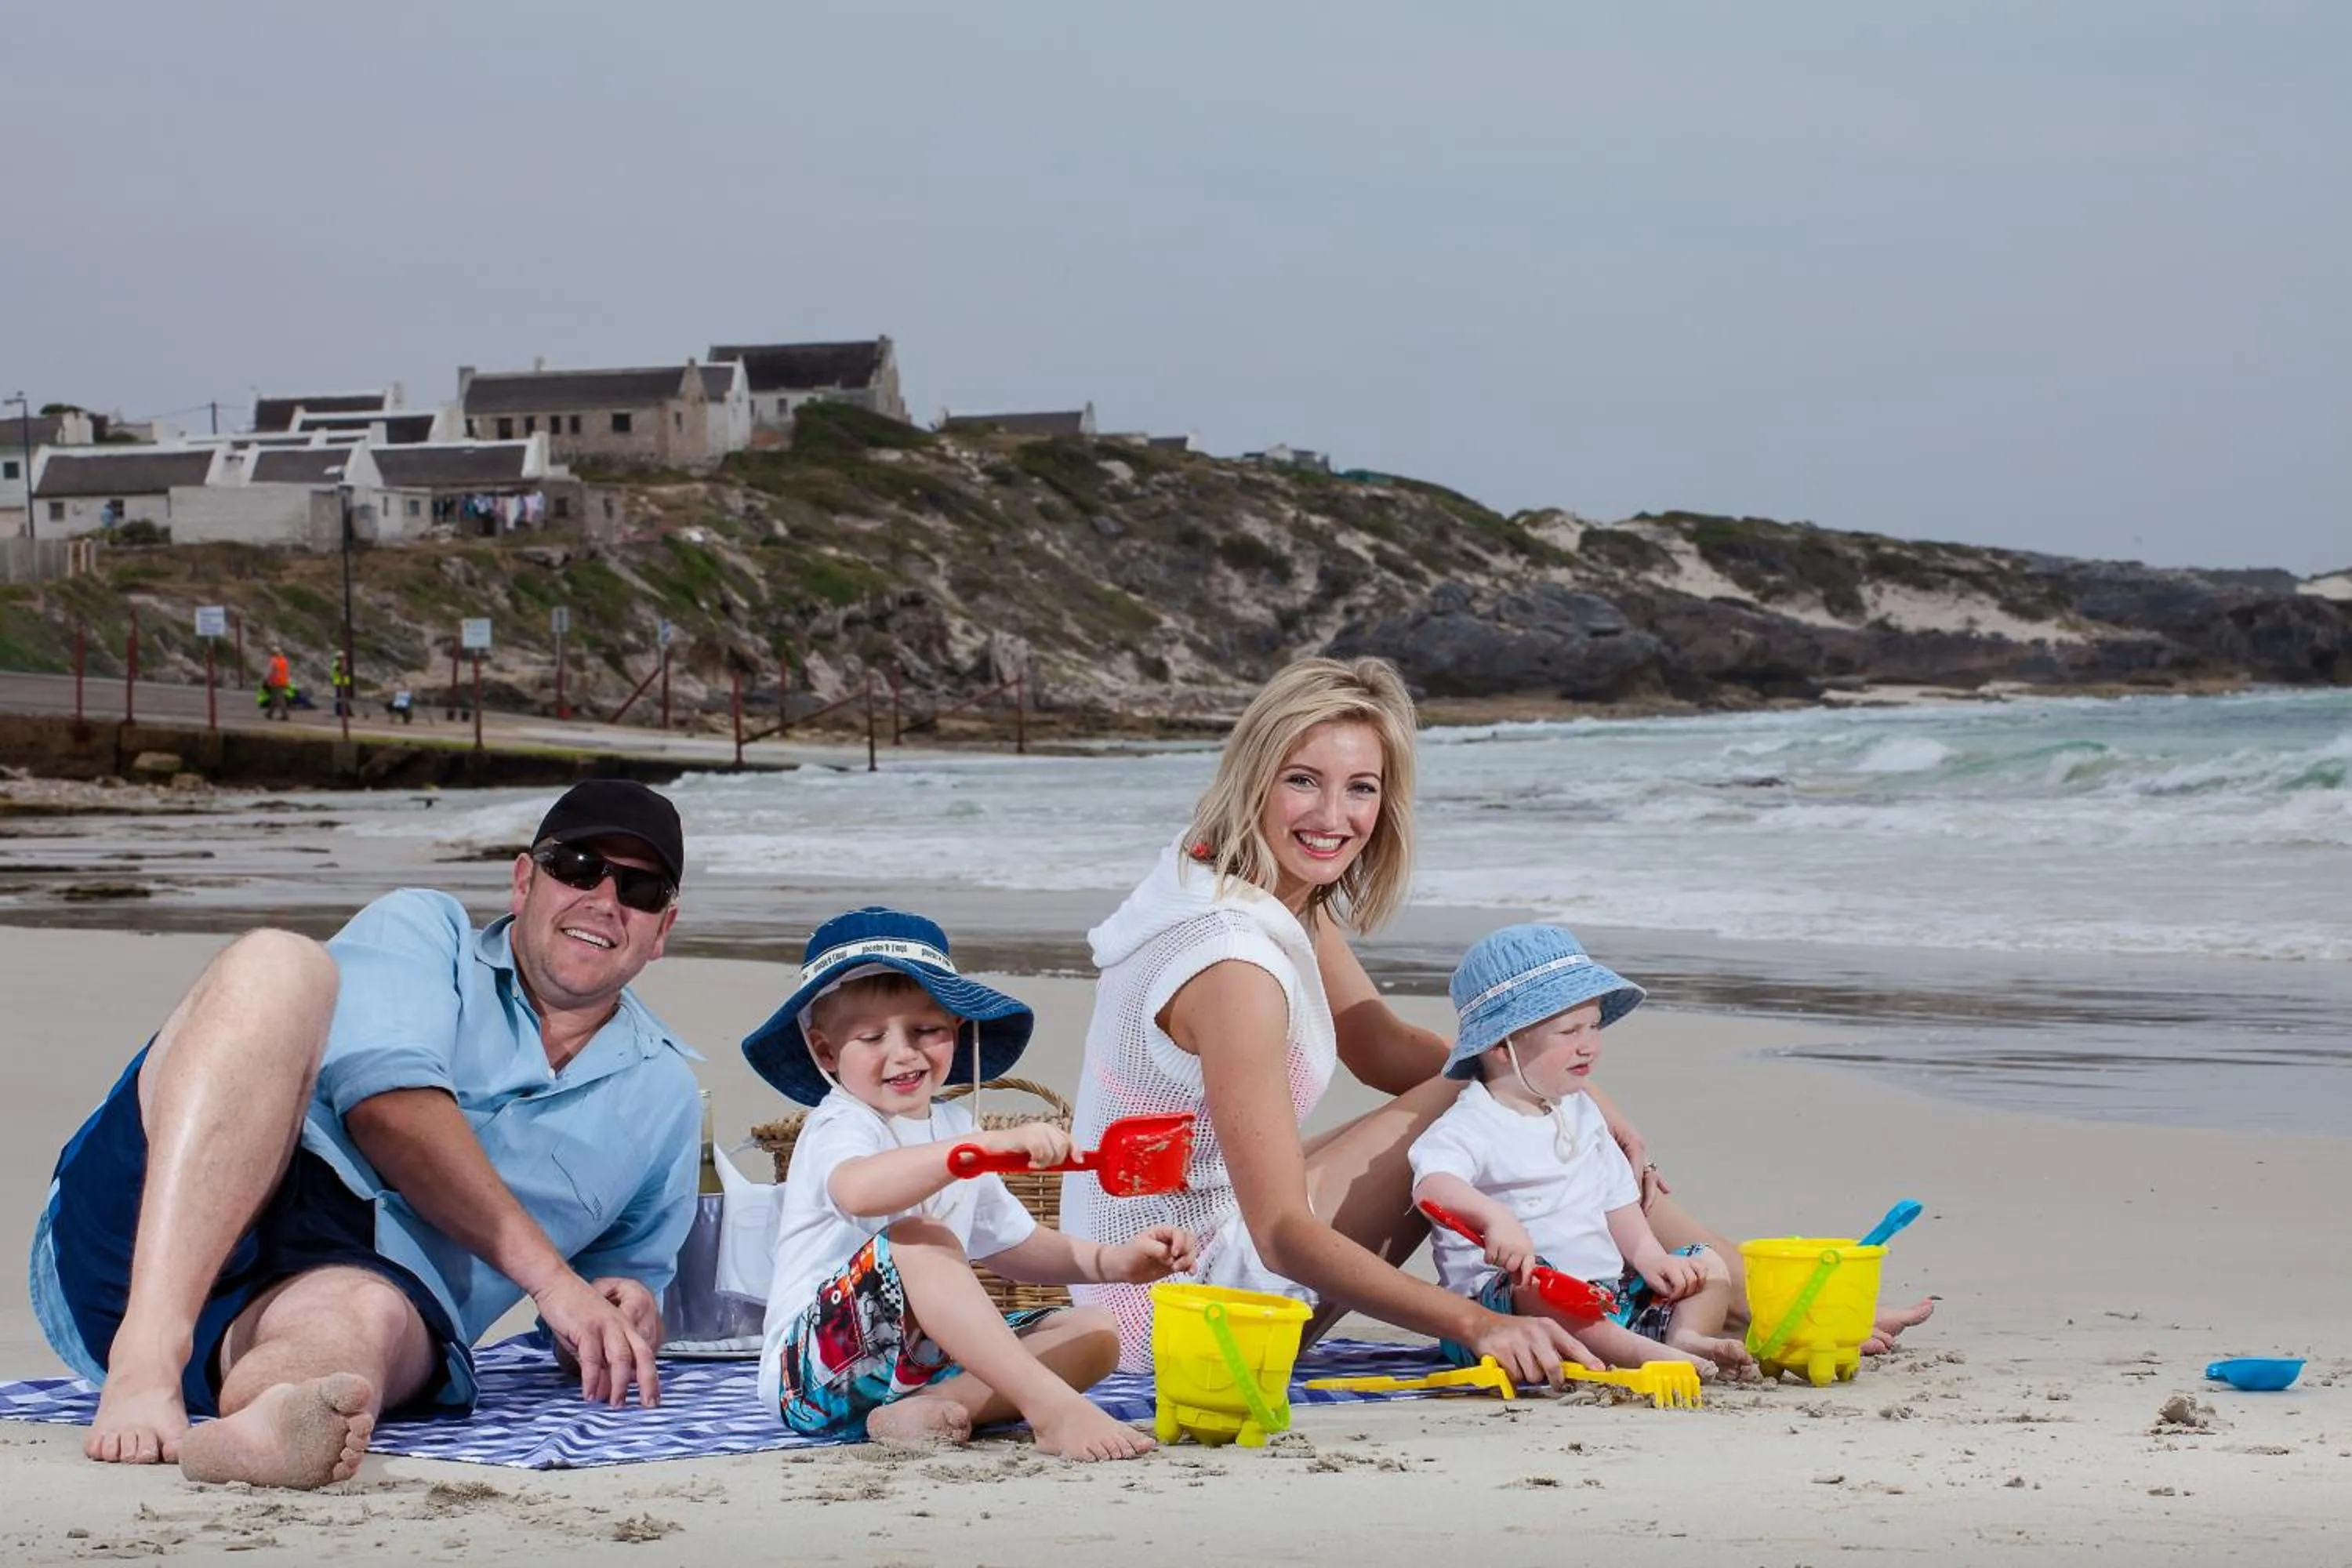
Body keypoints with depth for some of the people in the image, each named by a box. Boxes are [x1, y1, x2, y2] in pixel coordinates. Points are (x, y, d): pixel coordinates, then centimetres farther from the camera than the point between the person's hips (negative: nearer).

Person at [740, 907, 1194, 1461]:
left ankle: (926, 1409, -25)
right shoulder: (838, 1126, -12)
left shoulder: (953, 1130, 16)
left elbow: (1013, 1244, 21)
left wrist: (1110, 1261, 1)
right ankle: (1053, 1408, -40)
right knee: (922, 1241, -32)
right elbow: (857, 1190, -38)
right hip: (815, 1369, -9)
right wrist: (992, 1144, -48)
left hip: (920, 1361, 9)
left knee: (1093, 1334, -2)